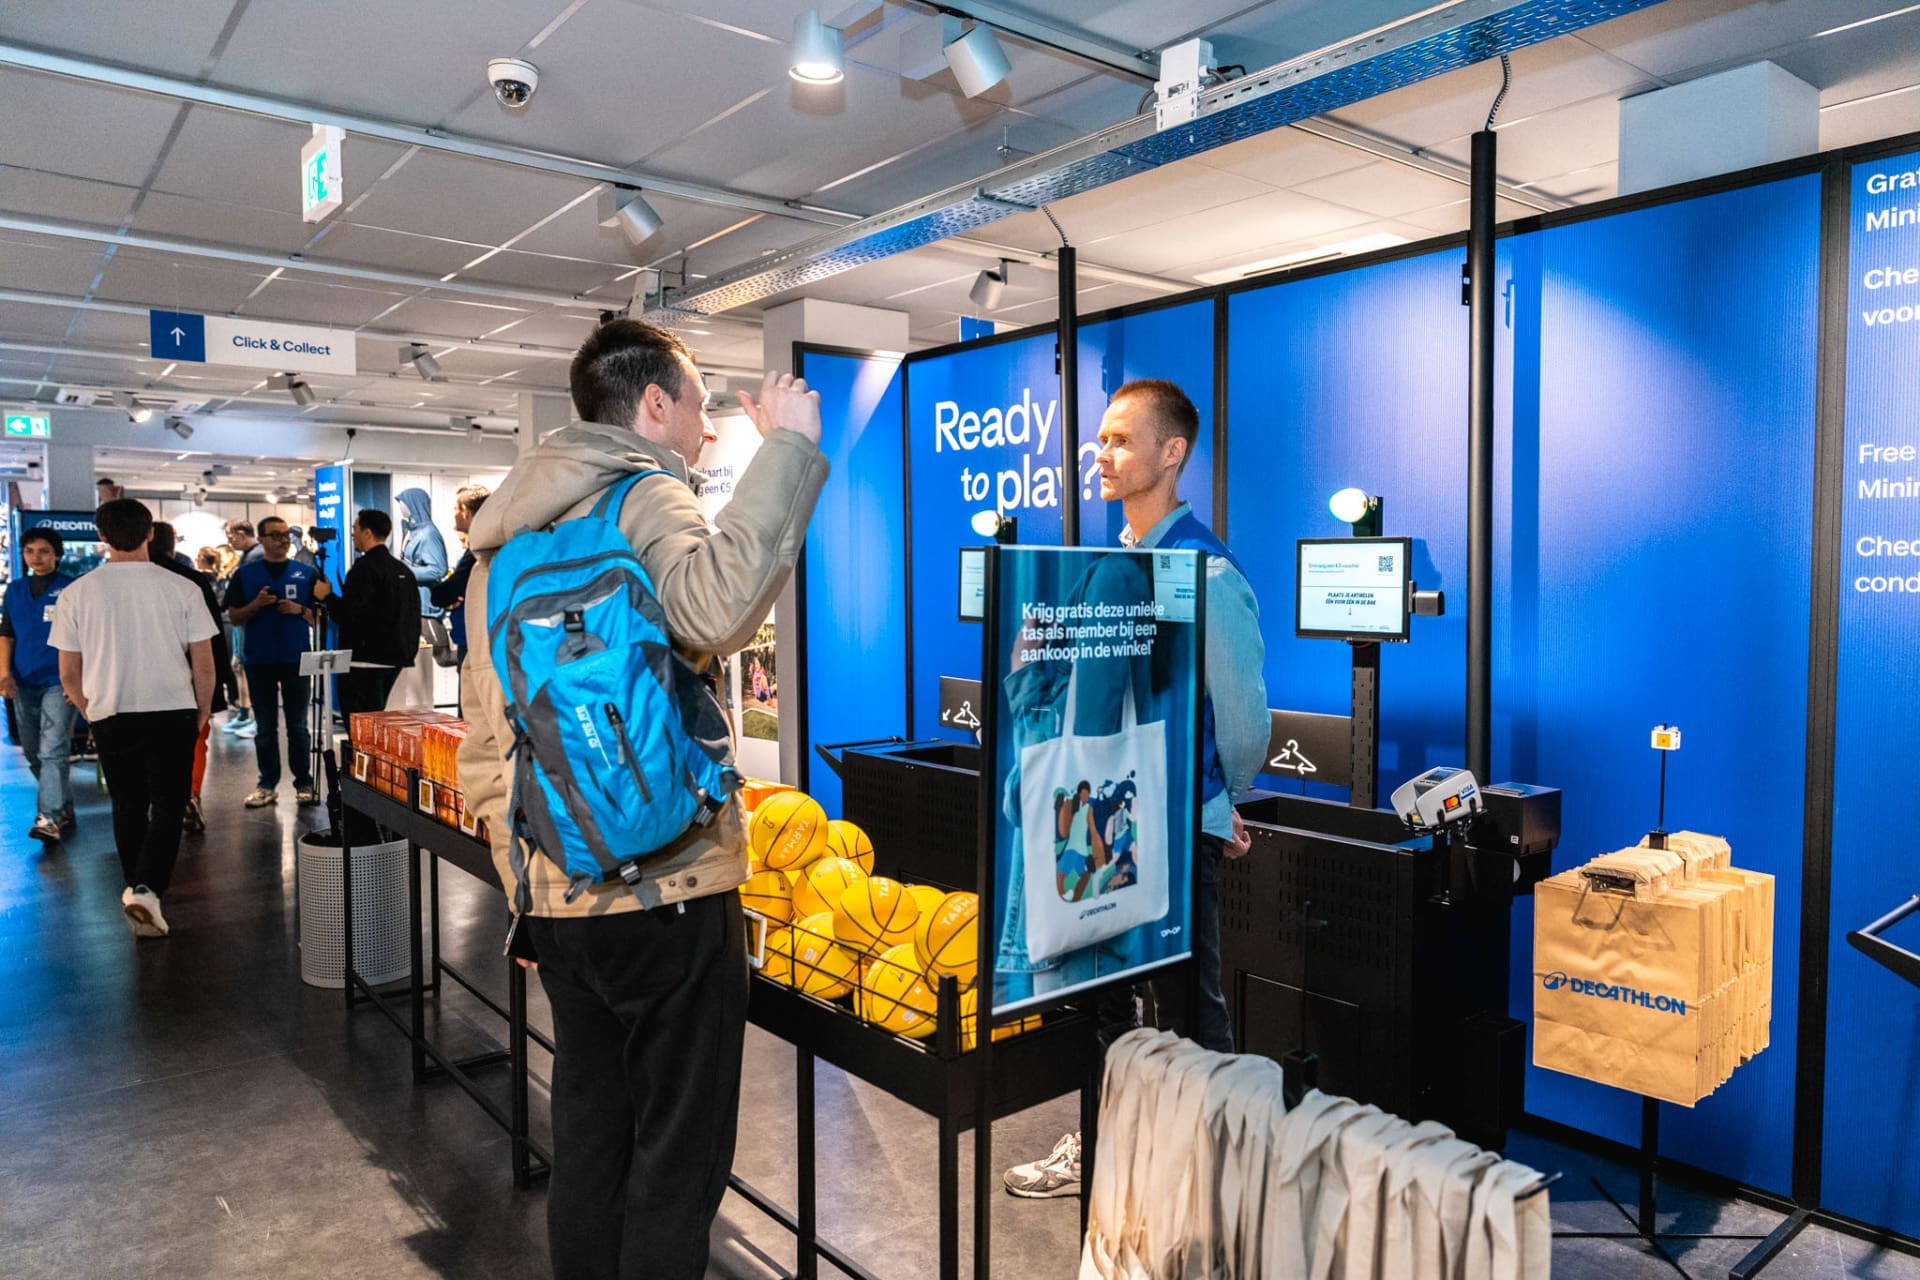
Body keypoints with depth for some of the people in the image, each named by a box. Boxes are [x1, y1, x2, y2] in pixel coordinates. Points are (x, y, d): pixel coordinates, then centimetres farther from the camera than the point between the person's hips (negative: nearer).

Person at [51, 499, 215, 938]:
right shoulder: (180, 589, -7)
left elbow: (68, 674, 3)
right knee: (168, 806, 3)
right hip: (172, 712, -2)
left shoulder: (76, 594, -3)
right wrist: (201, 715, 11)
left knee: (128, 806, 16)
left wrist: (91, 713, 20)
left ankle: (136, 890, 25)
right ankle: (148, 889, -13)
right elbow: (204, 665, -4)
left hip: (110, 716, 2)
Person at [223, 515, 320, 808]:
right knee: (266, 727, 7)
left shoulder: (306, 573, 6)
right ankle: (268, 784, 14)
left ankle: (304, 783, 10)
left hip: (297, 659, 0)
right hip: (260, 660, 0)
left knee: (298, 726, 5)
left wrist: (300, 610, -13)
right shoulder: (245, 574, 6)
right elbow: (234, 618, 5)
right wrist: (256, 605, -13)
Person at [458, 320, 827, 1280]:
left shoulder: (507, 531, 16)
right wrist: (786, 447, -23)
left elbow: (483, 738, 17)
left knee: (588, 1137, 20)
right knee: (678, 1156, 6)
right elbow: (714, 607, -33)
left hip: (554, 891, 8)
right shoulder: (646, 493, -9)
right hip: (664, 886, -8)